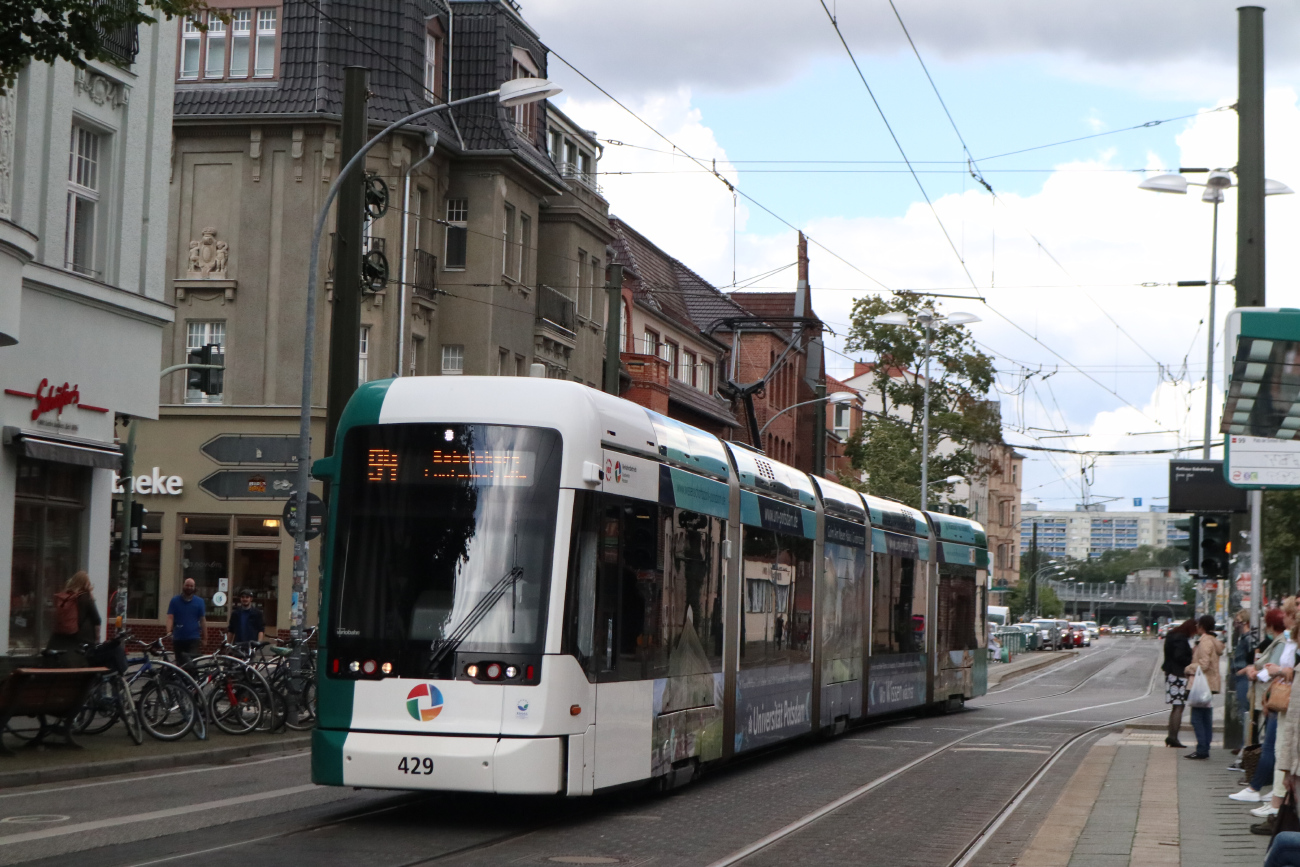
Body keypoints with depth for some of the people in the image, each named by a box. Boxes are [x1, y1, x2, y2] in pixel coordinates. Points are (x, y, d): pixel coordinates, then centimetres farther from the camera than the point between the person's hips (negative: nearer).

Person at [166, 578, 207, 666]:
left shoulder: (199, 601, 5)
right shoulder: (175, 601, 4)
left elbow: (203, 620, 6)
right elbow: (170, 618, -4)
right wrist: (169, 632, -21)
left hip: (194, 639, -1)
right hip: (178, 639, 1)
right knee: (180, 664, 9)